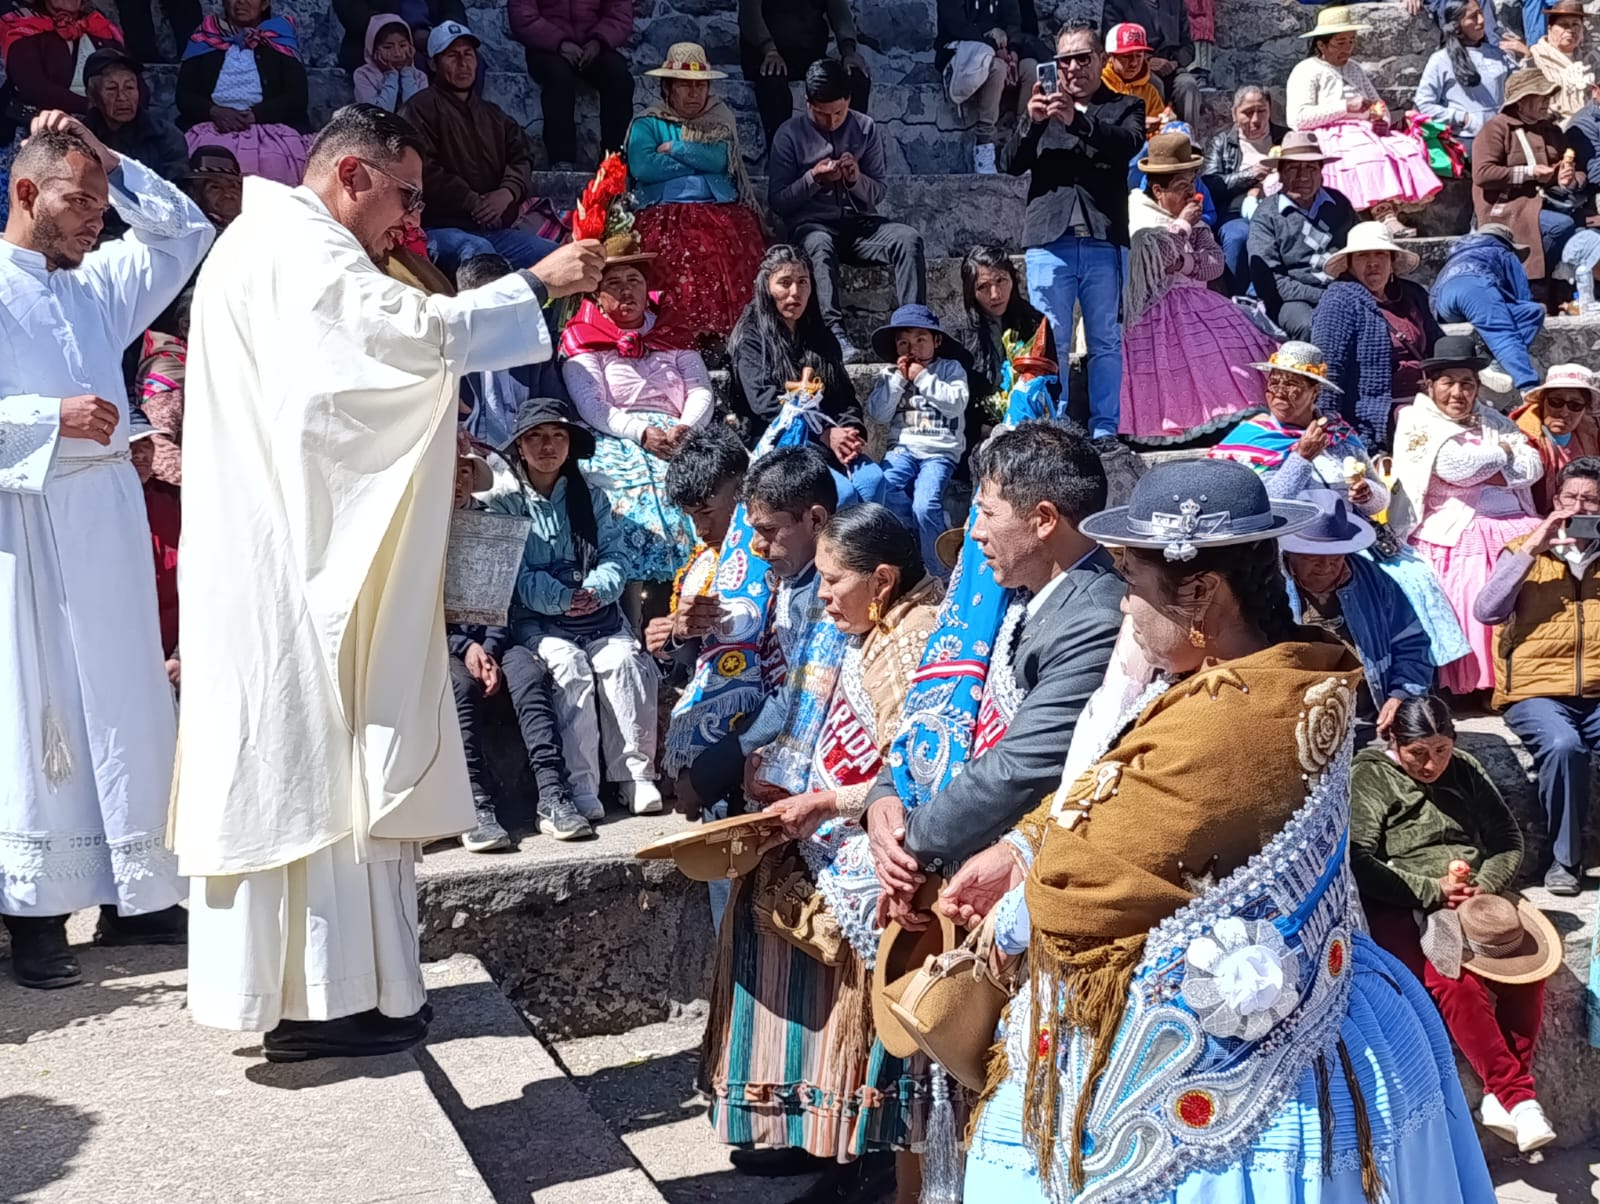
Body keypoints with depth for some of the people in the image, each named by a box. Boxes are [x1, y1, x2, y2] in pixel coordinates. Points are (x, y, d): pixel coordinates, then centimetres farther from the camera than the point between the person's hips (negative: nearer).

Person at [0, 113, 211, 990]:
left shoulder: (99, 284, 16)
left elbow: (185, 231, 24)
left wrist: (108, 161, 15)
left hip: (110, 514, 6)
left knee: (126, 704, 7)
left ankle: (131, 895, 16)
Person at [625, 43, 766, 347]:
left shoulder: (720, 120, 21)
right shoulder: (648, 123, 14)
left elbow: (720, 160, 1)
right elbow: (642, 167, -5)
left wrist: (675, 149, 0)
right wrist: (700, 161, 2)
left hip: (722, 209, 2)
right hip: (666, 212, -2)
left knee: (737, 253, -31)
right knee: (683, 256, -35)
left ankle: (738, 328, -30)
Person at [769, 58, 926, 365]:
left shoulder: (866, 129, 10)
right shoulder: (790, 135, 3)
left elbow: (879, 193, 12)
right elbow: (777, 201, 2)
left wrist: (857, 178, -10)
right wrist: (813, 178, -13)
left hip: (861, 223, 3)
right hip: (812, 224, -3)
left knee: (909, 239, -26)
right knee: (820, 245, -39)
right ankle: (836, 335, -50)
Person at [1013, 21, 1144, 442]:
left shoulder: (1124, 107, 14)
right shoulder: (1043, 107, 20)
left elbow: (1130, 143, -8)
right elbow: (1012, 163, 7)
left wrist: (1078, 120, -23)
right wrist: (1031, 123, -12)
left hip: (1105, 239, -1)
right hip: (1049, 238, 1)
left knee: (1106, 341, 2)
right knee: (1050, 342, 0)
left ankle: (1104, 430, 7)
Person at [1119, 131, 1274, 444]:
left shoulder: (1194, 220, 20)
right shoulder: (1136, 216, -2)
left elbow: (1216, 263, 9)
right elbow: (1158, 259, -19)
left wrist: (1185, 262, -9)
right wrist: (1182, 224, -7)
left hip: (1195, 303, 7)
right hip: (1156, 311, -7)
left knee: (1238, 338, -14)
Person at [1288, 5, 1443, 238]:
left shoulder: (1354, 69, 26)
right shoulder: (1307, 71, 1)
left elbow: (1378, 104, 28)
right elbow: (1297, 118, -13)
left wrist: (1382, 120, 1)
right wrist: (1346, 108, -14)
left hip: (1365, 133, 7)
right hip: (1332, 138, -7)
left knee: (1406, 147, -21)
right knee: (1370, 155, -36)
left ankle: (1393, 213, -39)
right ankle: (1385, 218, -49)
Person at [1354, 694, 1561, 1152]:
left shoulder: (1465, 771, 13)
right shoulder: (1367, 778, -3)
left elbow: (1509, 839, 14)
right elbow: (1359, 864, -11)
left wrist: (1484, 886, -5)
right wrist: (1433, 890, -16)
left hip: (1475, 897, 5)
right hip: (1400, 908, -5)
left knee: (1530, 962, -23)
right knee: (1455, 980, -32)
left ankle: (1502, 1096, -17)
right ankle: (1517, 1096, -22)